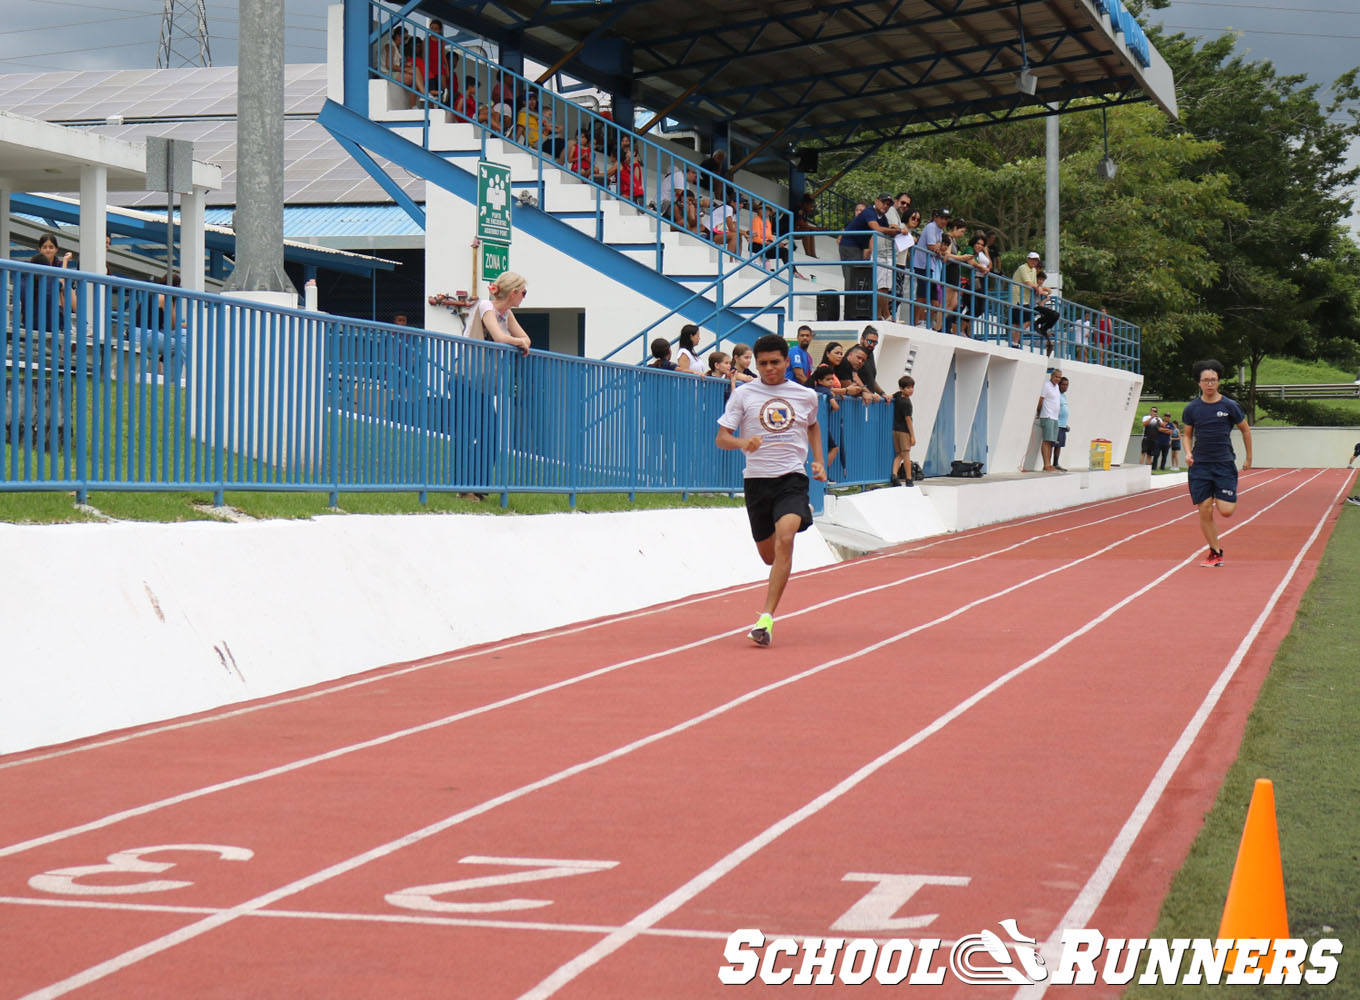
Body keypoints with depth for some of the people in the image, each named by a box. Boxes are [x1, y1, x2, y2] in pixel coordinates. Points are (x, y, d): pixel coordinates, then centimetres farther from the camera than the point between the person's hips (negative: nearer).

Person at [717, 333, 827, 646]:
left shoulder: (806, 396, 6)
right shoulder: (743, 394, 1)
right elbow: (721, 438, -3)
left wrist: (818, 461, 15)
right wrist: (742, 443, -24)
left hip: (792, 478, -1)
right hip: (757, 478, 1)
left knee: (784, 539, -25)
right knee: (769, 556, 12)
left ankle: (766, 617, -25)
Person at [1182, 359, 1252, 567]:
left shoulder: (1229, 406, -1)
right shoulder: (1192, 408, 3)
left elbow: (1245, 430, 11)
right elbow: (1187, 434, 14)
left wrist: (1249, 458, 15)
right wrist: (1188, 453, -5)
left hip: (1225, 464, -1)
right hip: (1200, 465, 2)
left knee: (1226, 511, -11)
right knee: (1204, 511, -3)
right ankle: (1215, 552, 10)